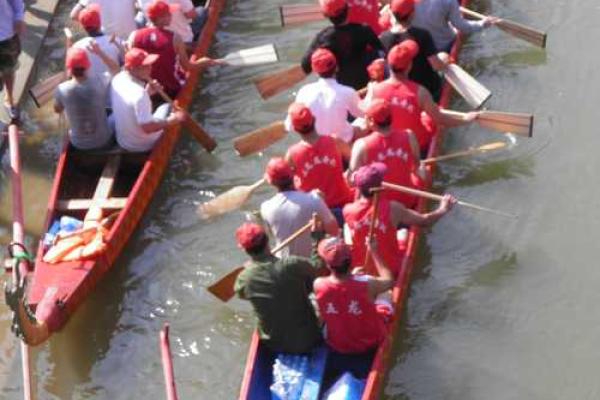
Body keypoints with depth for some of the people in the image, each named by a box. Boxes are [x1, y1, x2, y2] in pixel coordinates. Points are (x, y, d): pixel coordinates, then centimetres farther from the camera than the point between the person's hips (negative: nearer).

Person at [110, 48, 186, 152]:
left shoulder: (118, 79, -11)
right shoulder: (139, 94, -36)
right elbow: (148, 128, -32)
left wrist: (147, 92, -7)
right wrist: (174, 120, -22)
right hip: (143, 145, -7)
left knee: (165, 107, 27)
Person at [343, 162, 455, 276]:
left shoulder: (348, 210, -16)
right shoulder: (392, 209, -21)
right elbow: (424, 220, -8)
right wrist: (443, 210, 8)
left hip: (359, 271, 1)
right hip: (390, 270, -1)